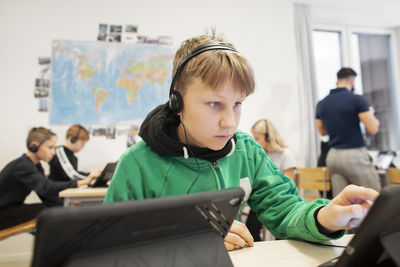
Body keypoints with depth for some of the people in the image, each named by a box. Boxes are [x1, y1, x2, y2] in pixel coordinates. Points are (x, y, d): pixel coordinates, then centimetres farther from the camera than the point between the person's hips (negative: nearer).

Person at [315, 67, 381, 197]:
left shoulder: (321, 104, 7)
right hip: (354, 155, -5)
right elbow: (373, 129, -10)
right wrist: (371, 113, 8)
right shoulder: (357, 99, -9)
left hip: (333, 156, 6)